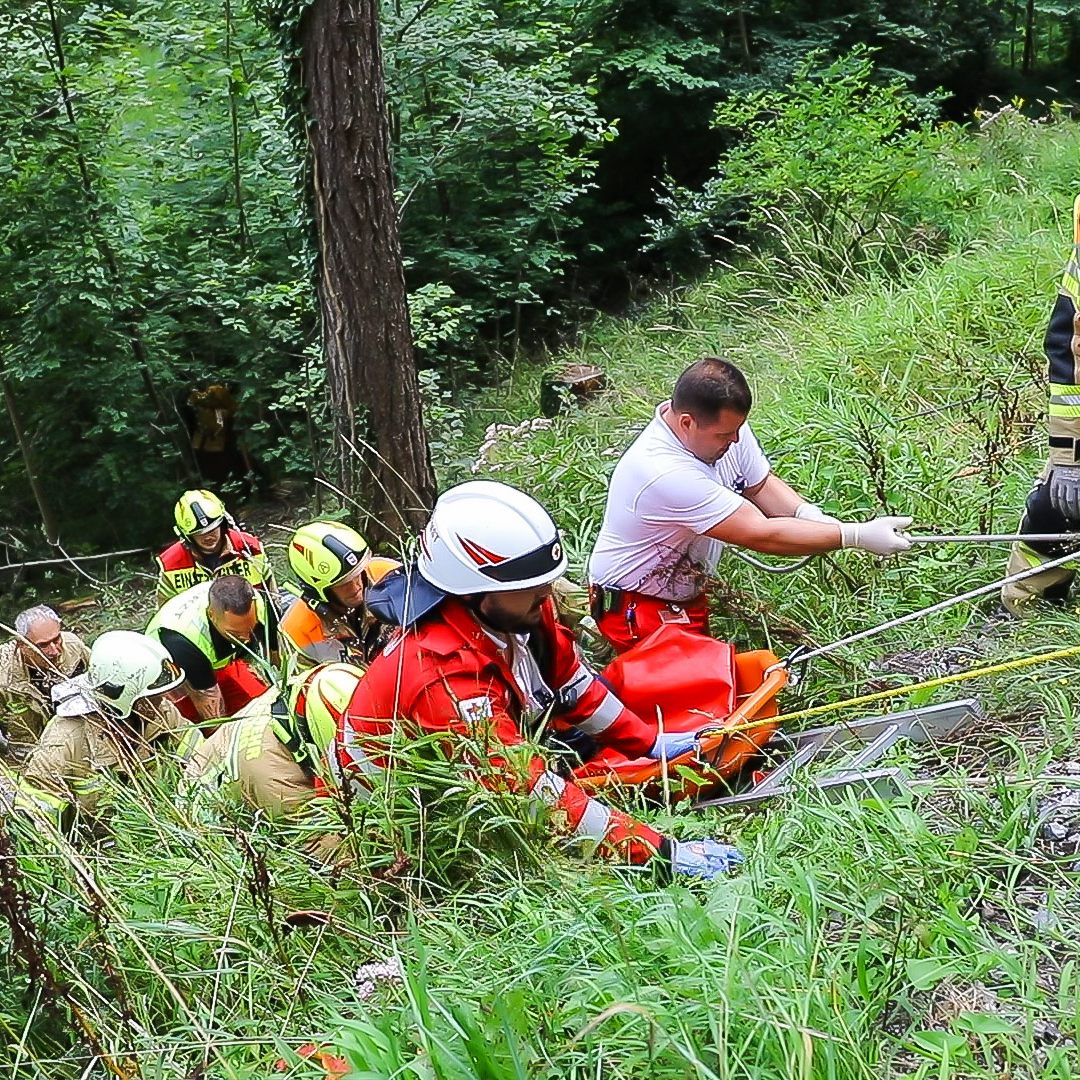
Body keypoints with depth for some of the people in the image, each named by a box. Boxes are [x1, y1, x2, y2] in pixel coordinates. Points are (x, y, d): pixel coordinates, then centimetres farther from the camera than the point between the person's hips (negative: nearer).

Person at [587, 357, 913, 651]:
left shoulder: (725, 424, -11)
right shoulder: (665, 473, -36)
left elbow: (761, 485, 5)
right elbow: (761, 535, -34)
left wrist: (811, 517, -17)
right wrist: (859, 536, -32)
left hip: (686, 590, 9)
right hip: (635, 604, -9)